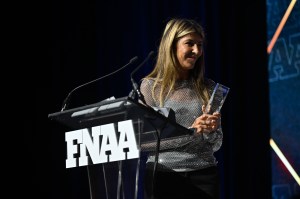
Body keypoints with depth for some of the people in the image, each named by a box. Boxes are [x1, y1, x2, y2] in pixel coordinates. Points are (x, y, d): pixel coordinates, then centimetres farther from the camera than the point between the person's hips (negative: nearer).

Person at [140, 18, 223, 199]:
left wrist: (211, 130, -12)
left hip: (203, 177, 2)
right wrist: (191, 130, -16)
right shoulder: (150, 86, 1)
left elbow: (215, 145, 10)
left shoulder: (208, 88, 9)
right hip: (163, 176, -2)